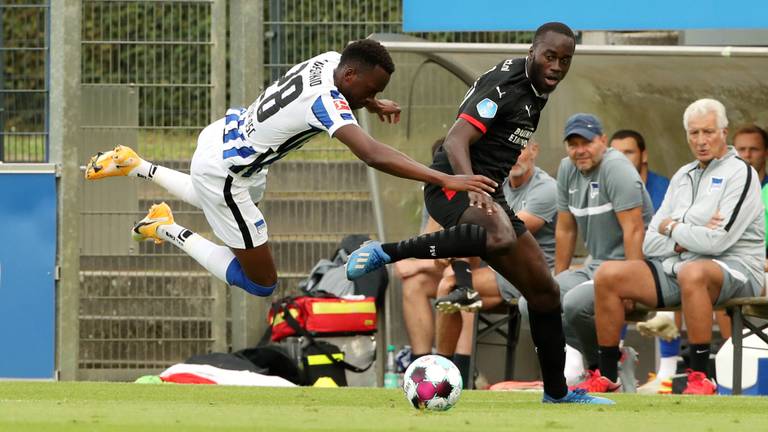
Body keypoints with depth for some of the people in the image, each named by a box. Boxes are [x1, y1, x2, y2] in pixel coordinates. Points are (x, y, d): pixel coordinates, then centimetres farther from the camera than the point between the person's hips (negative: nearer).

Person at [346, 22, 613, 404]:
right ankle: (384, 253, -32)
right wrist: (472, 187, -43)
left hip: (484, 194, 10)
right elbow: (456, 140, -26)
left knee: (543, 290, 9)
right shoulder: (505, 86, -16)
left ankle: (557, 393, 21)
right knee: (500, 238, -42)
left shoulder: (536, 91, 15)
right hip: (452, 187, -10)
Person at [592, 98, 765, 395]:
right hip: (675, 265, 7)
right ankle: (606, 378, -6)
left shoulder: (740, 174, -5)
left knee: (692, 273, -41)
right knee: (608, 274, -9)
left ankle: (700, 379, -39)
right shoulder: (682, 176, 17)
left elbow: (718, 240, -17)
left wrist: (672, 228, -2)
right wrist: (683, 240, -9)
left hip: (734, 269, -7)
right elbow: (650, 244, 12)